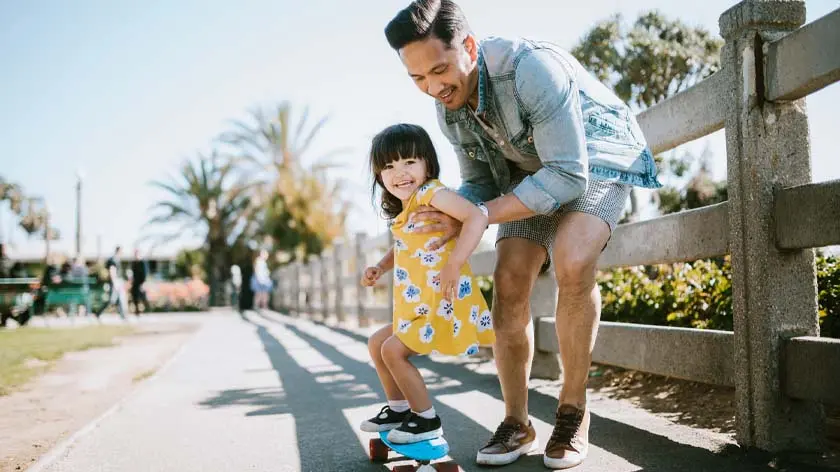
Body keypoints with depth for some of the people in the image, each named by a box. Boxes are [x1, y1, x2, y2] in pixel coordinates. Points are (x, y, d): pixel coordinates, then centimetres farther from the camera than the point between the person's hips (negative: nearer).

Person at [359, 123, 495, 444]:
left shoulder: (430, 192, -16)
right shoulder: (403, 212, 13)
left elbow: (477, 217, -30)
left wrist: (453, 265, -32)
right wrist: (379, 268, 13)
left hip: (442, 305, -10)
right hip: (419, 308, 10)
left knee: (393, 350, -9)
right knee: (377, 343, 19)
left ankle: (427, 420, 6)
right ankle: (398, 409, 31)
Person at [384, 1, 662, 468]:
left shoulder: (532, 67, -34)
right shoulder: (448, 107, -11)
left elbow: (569, 177, -34)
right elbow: (479, 183, 1)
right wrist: (446, 214, -23)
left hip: (597, 159, -6)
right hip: (532, 170, 6)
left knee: (572, 264, -30)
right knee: (508, 282, -10)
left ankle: (572, 412, -11)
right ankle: (516, 423, 5)